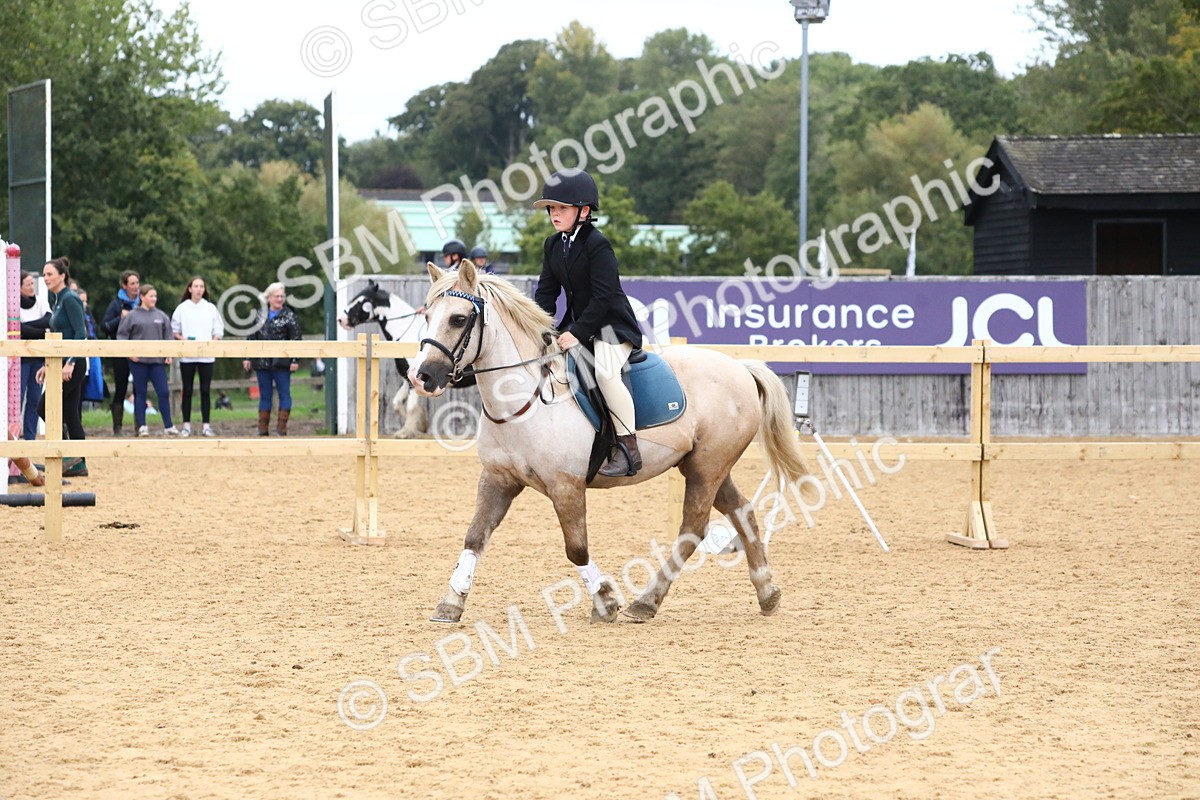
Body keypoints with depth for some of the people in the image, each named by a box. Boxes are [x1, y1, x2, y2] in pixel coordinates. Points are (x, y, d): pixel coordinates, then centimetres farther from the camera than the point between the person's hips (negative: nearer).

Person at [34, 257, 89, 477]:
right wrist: (48, 366, 20)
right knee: (69, 412, 8)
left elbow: (80, 333, -18)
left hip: (73, 364, -10)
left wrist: (70, 363, -24)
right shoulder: (56, 301, 17)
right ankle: (79, 464, 9)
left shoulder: (70, 299, -12)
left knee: (45, 407, -9)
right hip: (64, 362, 10)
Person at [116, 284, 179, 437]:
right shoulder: (132, 316, -1)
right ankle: (142, 426, 9)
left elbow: (168, 336, 13)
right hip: (138, 361, -2)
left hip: (158, 361, 2)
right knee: (140, 393, 3)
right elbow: (122, 335, 0)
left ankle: (168, 426, 4)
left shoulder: (161, 316, 9)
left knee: (163, 392, -2)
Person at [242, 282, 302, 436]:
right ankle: (263, 429, 10)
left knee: (284, 394, -2)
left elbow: (296, 339, -5)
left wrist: (295, 360, -12)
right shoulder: (260, 315, 10)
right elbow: (251, 337, 14)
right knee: (264, 396, 7)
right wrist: (247, 357, 9)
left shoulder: (289, 316, 0)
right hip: (262, 363, 4)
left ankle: (282, 427, 1)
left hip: (281, 364, -4)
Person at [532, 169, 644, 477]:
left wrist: (578, 333, -23)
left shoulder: (597, 245, -17)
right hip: (576, 325, 9)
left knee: (605, 371, -32)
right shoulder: (553, 245, 8)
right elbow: (546, 291, 9)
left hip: (611, 324, -9)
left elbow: (603, 296, -21)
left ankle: (628, 448, -28)